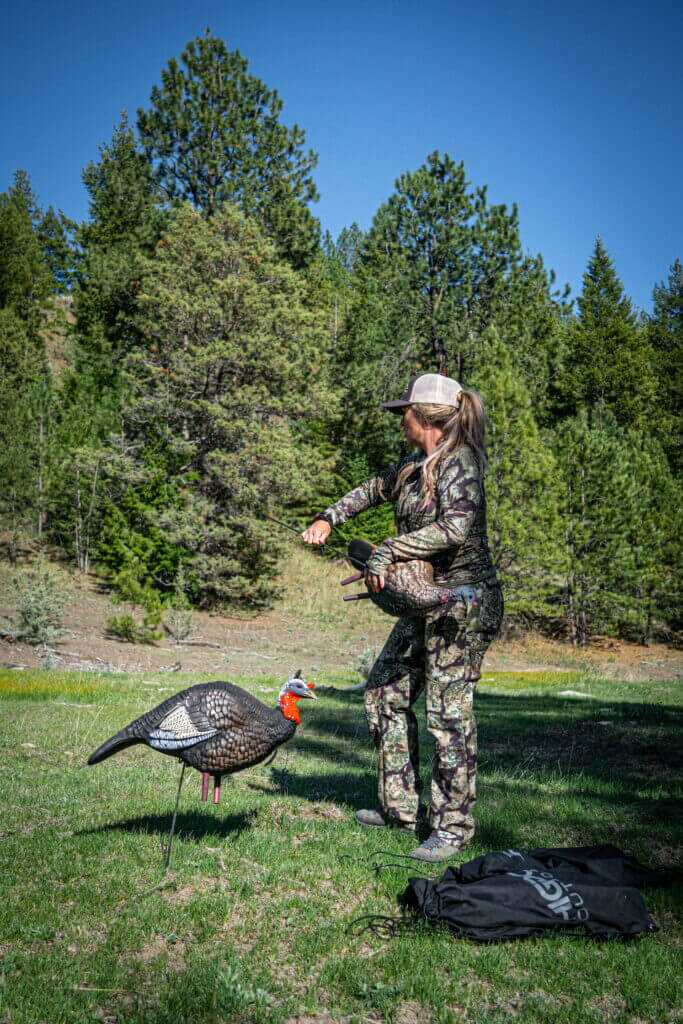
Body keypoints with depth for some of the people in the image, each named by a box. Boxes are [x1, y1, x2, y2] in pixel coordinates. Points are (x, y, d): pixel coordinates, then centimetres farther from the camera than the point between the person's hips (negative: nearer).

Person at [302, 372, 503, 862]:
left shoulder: (459, 464, -15)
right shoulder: (415, 466, 12)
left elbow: (455, 527, -29)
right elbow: (373, 489, 27)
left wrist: (387, 550, -25)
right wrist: (328, 518, 13)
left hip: (464, 601, -10)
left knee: (448, 712, -7)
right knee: (387, 692, 12)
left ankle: (454, 826, 7)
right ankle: (400, 807, 21)